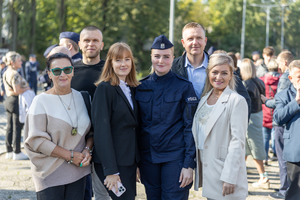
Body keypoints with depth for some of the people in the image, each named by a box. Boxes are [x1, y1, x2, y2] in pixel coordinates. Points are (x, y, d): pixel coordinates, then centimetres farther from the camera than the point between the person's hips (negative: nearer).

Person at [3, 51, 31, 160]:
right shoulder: (15, 74, -18)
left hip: (8, 101, 9)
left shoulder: (6, 73, 12)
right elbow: (17, 91, -23)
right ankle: (17, 152, 3)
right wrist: (27, 89, -6)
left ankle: (9, 151, 19)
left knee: (9, 128, 13)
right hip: (16, 102, -9)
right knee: (17, 128, -2)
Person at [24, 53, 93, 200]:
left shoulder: (81, 97, 8)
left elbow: (90, 131, 15)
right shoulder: (41, 101, -8)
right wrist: (70, 155, -15)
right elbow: (36, 140, -13)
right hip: (50, 175, -4)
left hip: (78, 172, 4)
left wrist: (87, 149, -7)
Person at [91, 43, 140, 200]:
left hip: (130, 161, 7)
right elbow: (102, 130, -16)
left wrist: (137, 162, 11)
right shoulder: (105, 88, -10)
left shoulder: (131, 89, 12)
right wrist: (110, 170, -20)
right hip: (112, 161, -7)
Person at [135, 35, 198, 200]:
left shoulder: (184, 87, -3)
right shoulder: (141, 87, 6)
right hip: (148, 158, 3)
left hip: (175, 158, -3)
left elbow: (190, 127, -5)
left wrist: (189, 164, -11)